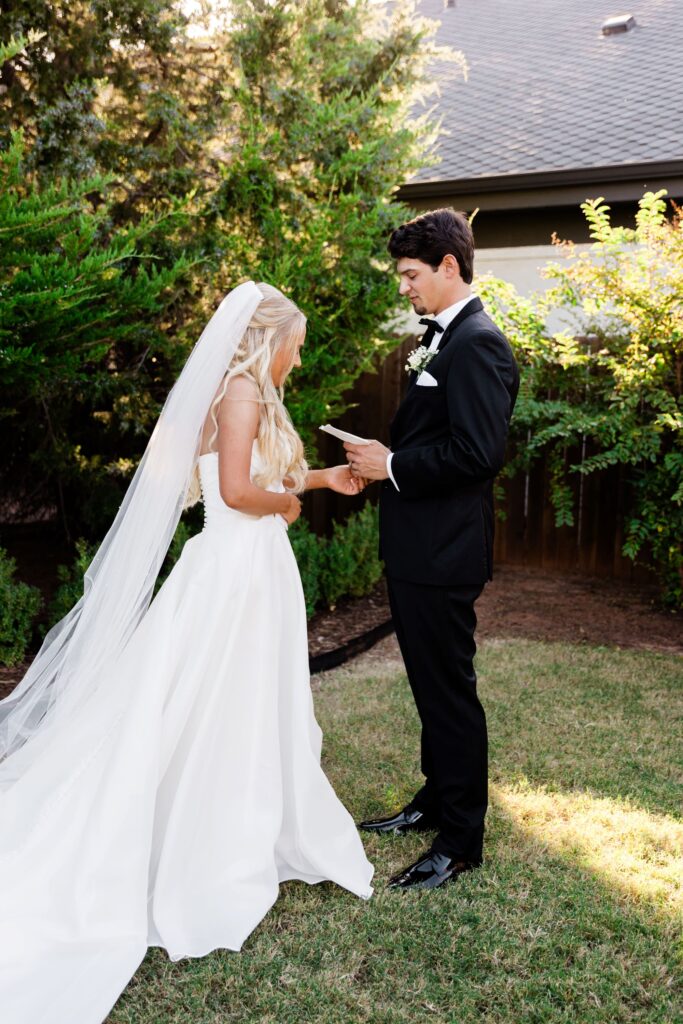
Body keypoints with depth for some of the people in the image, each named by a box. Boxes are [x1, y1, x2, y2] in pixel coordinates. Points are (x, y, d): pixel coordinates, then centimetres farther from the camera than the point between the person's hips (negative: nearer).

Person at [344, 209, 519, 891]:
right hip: (416, 546, 10)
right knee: (429, 682, 20)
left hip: (442, 551, -10)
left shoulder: (477, 343, -16)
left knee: (449, 688, 1)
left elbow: (477, 451, -24)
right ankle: (436, 799, 38)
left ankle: (461, 840, 17)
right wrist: (383, 461, 5)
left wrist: (392, 465, -16)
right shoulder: (439, 338, 15)